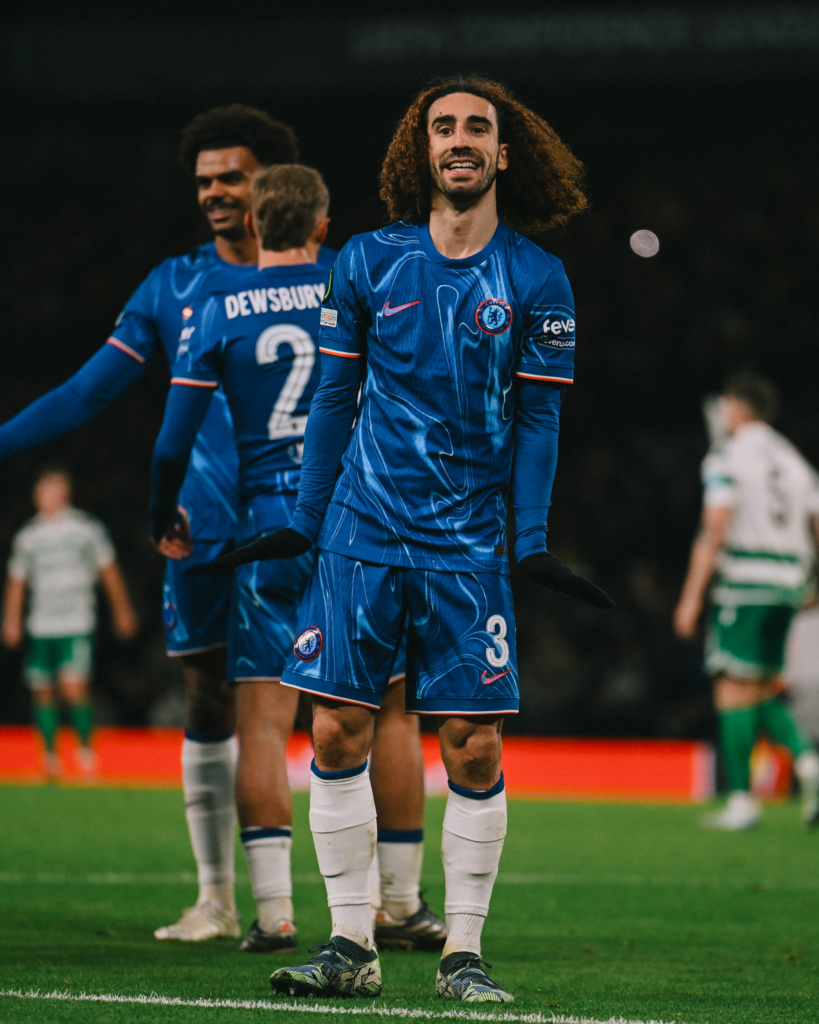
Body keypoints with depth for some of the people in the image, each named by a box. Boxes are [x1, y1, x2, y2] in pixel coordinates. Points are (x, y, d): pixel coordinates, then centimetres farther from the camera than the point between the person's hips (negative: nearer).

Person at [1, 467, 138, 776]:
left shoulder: (86, 528, 2)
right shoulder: (27, 536, 9)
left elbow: (109, 571, 10)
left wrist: (122, 611, 13)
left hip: (77, 625, -3)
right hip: (40, 628, 3)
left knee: (74, 687, -17)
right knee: (43, 692, 3)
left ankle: (86, 748, -1)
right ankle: (50, 754, 16)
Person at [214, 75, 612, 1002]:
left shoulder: (536, 281, 1)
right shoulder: (368, 263, 4)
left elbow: (537, 420, 2)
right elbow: (335, 398, 10)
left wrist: (532, 543, -6)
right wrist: (303, 523, 7)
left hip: (468, 546, -1)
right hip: (359, 537, 1)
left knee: (474, 749, -4)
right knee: (337, 732, -2)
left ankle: (462, 953, 6)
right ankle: (351, 944, 7)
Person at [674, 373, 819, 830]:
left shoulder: (727, 457, -4)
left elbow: (715, 530, -12)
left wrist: (692, 596, -11)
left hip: (743, 582, -6)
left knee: (735, 691, -3)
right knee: (761, 692, 13)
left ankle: (743, 800, -5)